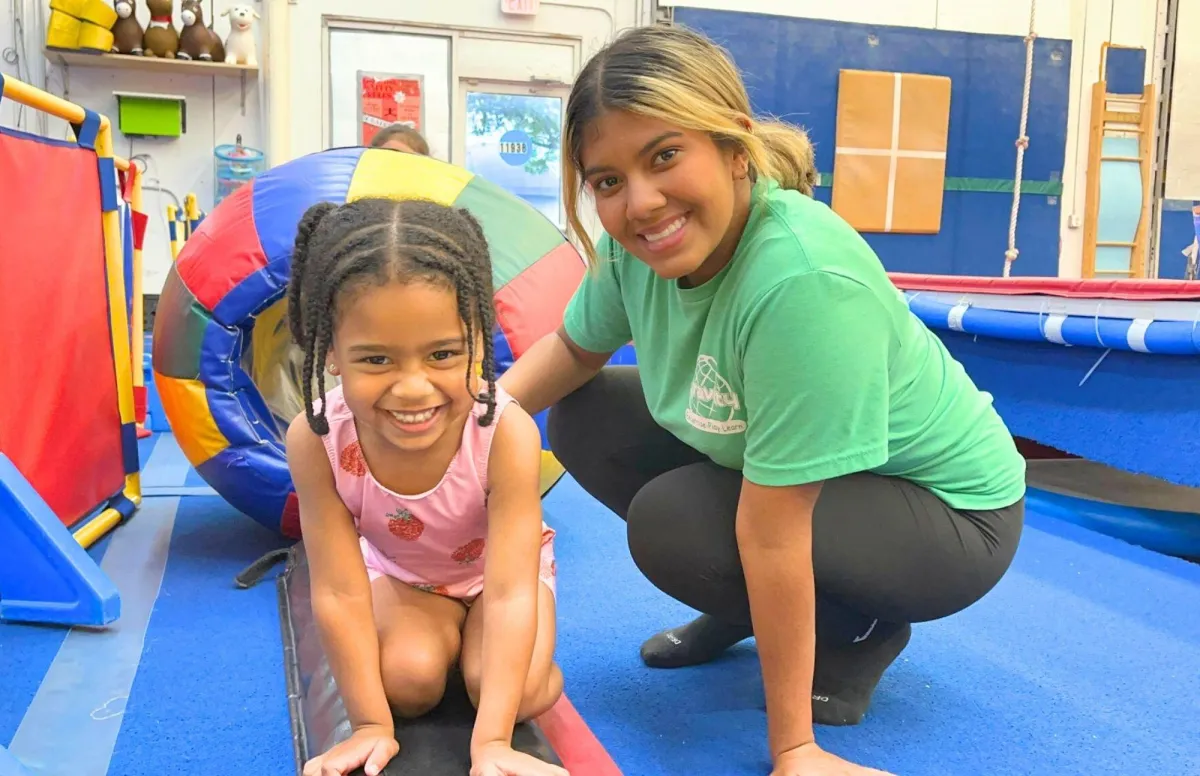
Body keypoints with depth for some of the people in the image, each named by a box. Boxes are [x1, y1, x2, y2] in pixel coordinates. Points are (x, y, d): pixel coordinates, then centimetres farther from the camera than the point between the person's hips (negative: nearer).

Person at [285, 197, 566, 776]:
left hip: (495, 567, -1)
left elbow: (509, 593, -37)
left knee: (506, 688, -23)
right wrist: (371, 724, -23)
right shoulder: (316, 440, -33)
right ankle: (446, 635, 9)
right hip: (397, 571, 1)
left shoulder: (507, 433, -39)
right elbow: (338, 592, -26)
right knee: (406, 680, -24)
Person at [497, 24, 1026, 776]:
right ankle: (752, 610, 13)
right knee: (586, 421, -3)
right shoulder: (640, 238, -15)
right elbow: (575, 348, 5)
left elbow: (769, 533, -35)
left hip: (944, 507, -7)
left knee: (671, 523, -27)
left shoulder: (800, 281, -38)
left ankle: (860, 632, 2)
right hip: (785, 471, 7)